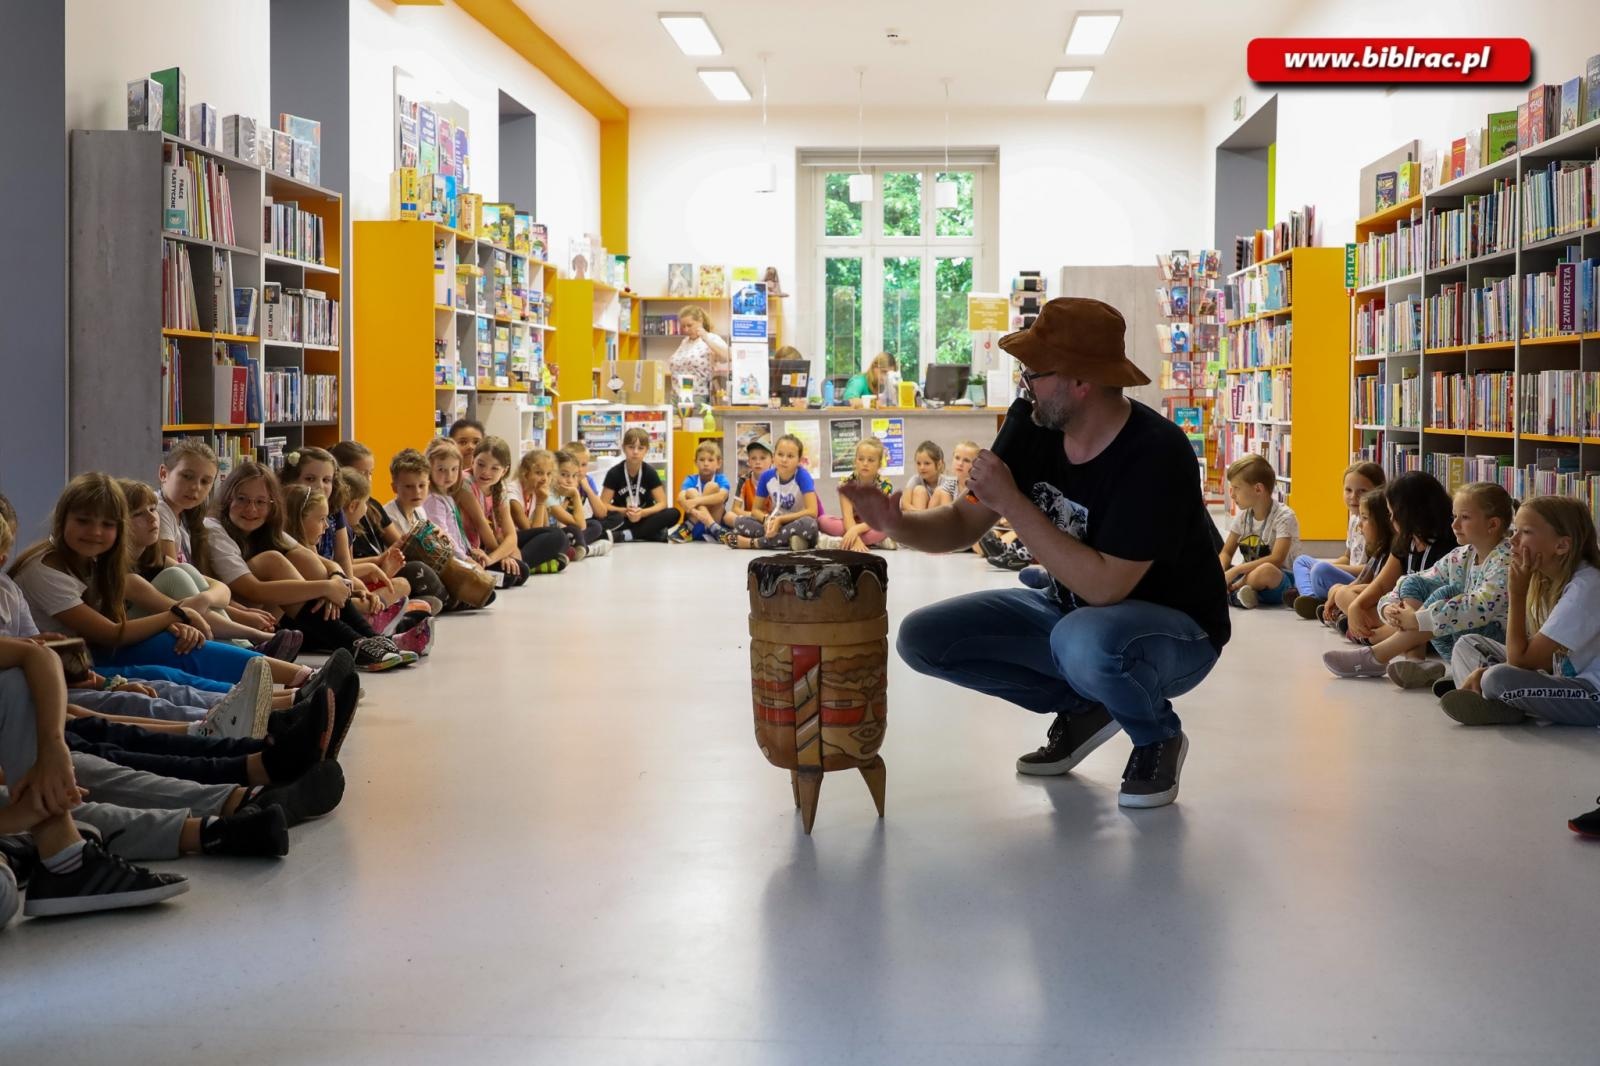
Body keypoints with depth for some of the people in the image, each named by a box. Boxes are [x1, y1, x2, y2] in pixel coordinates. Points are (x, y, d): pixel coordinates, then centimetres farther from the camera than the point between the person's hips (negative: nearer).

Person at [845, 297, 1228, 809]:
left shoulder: (1155, 454, -29)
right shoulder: (1032, 423, -10)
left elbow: (1105, 586, -34)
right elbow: (964, 524, -2)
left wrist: (1013, 503, -33)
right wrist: (896, 523, -23)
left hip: (1175, 628, -7)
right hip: (1073, 613, 7)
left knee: (1085, 641, -40)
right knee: (923, 638, -6)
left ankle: (1159, 737, -6)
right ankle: (1082, 707, 9)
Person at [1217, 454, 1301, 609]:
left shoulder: (1284, 516, -13)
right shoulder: (1243, 515, 8)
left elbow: (1276, 560, -23)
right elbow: (1226, 553, 8)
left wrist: (1236, 570, -26)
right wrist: (1220, 574, -15)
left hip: (1279, 578, -7)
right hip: (1248, 574, 7)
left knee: (1265, 570, -42)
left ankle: (1234, 588, -19)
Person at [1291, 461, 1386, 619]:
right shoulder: (1354, 519, 13)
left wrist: (1333, 567, -17)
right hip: (1351, 578, 11)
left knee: (1322, 570, -34)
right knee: (1301, 561, 20)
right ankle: (1310, 596, -8)